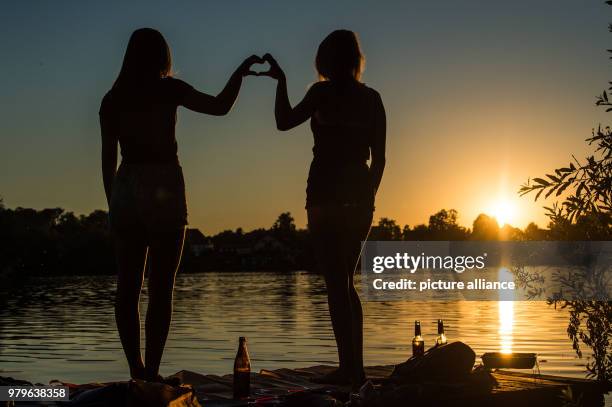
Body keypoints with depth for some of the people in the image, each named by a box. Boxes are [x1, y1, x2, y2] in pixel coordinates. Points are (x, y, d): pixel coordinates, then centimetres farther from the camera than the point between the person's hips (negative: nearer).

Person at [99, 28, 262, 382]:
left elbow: (108, 158, 9)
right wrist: (240, 72, 13)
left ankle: (137, 370, 5)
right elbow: (220, 106, -1)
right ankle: (151, 372, -7)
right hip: (164, 188, -3)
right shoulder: (168, 89, 1)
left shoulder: (113, 99, 10)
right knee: (161, 287, -3)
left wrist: (113, 205, 15)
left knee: (128, 286, 6)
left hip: (126, 189, 4)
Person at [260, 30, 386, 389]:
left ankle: (349, 367, -7)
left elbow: (284, 122, 1)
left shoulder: (323, 92, -3)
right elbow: (379, 158, 9)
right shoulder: (372, 98, 10)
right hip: (360, 197, 5)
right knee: (345, 282, 13)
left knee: (336, 283, -4)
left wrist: (281, 81, 11)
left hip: (326, 195, -5)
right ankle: (355, 367, 12)